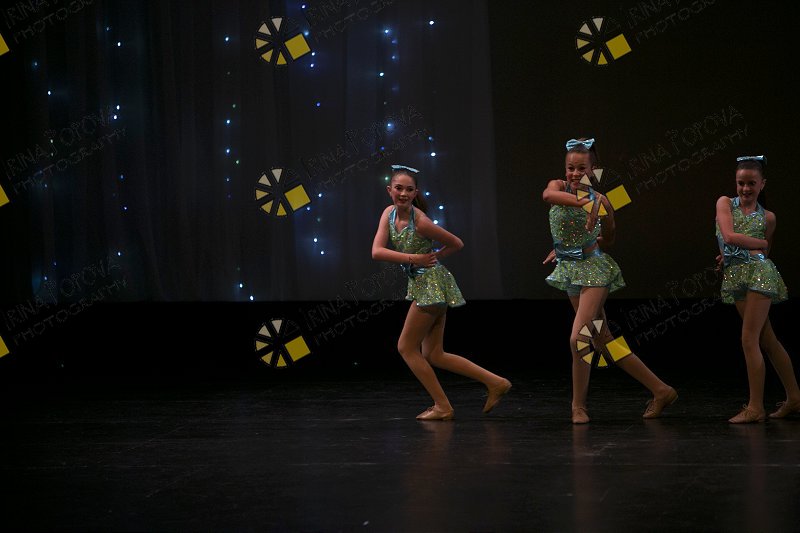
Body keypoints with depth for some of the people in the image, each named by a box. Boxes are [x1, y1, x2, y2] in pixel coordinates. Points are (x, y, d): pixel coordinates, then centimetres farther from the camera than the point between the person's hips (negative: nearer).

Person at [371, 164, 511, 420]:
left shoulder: (420, 222, -17)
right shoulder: (389, 213, 2)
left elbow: (456, 244, -5)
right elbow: (377, 252, -9)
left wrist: (431, 258, -3)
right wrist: (414, 259, -14)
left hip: (433, 285, -8)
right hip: (421, 285, 8)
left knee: (406, 347, -2)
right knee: (433, 355, 10)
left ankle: (442, 406, 5)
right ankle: (495, 383, 12)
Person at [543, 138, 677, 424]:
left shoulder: (600, 200, -6)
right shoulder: (558, 186, -2)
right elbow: (548, 195, -29)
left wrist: (583, 245, 6)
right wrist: (582, 201, -41)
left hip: (594, 268, -5)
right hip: (569, 271, 5)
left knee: (578, 338, -18)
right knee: (602, 340, 8)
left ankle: (578, 405, -3)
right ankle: (660, 390, 17)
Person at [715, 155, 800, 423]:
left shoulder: (767, 217, 5)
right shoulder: (725, 203, 8)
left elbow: (764, 251, 10)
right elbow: (729, 236, -6)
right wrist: (760, 243, -1)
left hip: (758, 272, -4)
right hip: (734, 277, 4)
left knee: (749, 340, -10)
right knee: (766, 340, 9)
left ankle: (756, 407, -7)